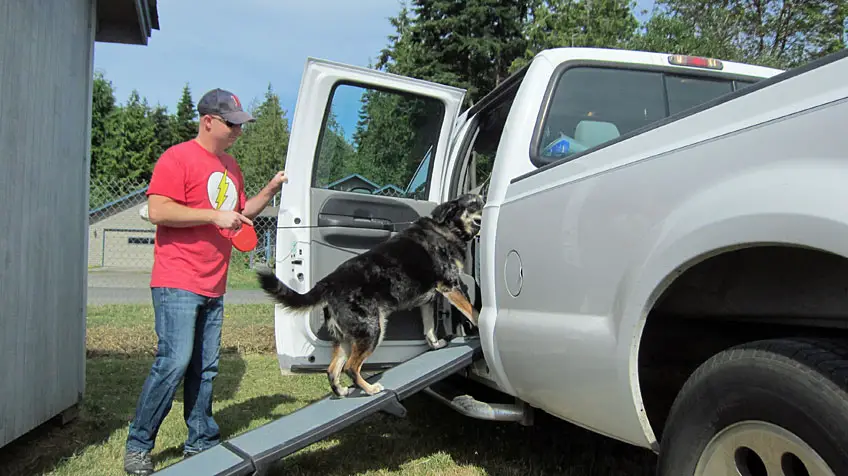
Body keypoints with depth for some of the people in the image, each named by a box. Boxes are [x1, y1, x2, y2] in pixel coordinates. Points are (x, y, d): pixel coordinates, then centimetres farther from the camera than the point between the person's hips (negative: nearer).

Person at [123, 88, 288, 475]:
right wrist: (215, 216, -17)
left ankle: (201, 442, 20)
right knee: (174, 362, -10)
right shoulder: (178, 158, -7)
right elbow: (157, 211, -15)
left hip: (213, 287, 8)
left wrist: (270, 190, 12)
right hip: (178, 284, -7)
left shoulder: (230, 166, 19)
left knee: (205, 368, 10)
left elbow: (242, 212, 27)